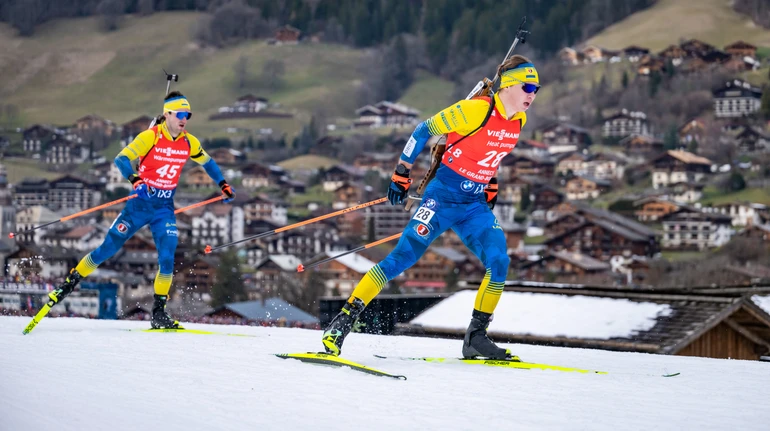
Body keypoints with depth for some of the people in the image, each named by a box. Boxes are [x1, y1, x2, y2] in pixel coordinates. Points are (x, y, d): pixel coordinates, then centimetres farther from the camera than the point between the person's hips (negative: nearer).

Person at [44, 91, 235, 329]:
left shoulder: (189, 142, 0)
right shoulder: (150, 137, -14)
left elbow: (206, 162, 20)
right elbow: (121, 159, -21)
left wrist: (223, 184, 17)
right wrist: (133, 178, -39)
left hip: (165, 208, 3)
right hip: (140, 203, -3)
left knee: (167, 259, -10)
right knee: (108, 248, -1)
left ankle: (159, 312, 0)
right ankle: (70, 282, 15)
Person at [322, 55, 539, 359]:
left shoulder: (519, 121, 5)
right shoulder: (476, 110, -17)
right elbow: (424, 131, -10)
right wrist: (401, 174, -8)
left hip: (475, 206, 6)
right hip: (443, 196, -6)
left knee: (499, 262, -13)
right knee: (403, 256, -13)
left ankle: (476, 336, 1)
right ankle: (344, 320, -9)